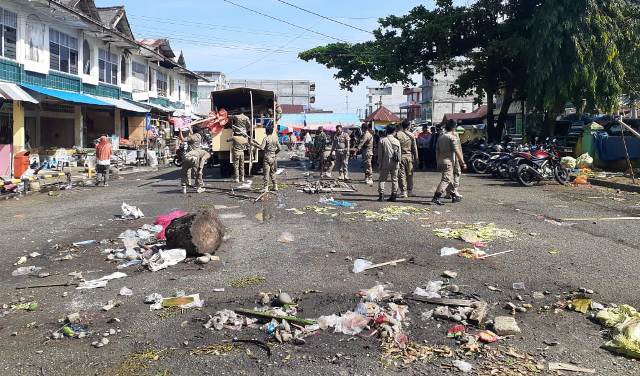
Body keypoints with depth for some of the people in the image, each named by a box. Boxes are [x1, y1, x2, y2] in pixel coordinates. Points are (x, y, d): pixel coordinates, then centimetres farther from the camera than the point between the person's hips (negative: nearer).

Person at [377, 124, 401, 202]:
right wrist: (398, 163, 14)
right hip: (395, 164, 2)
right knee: (394, 179, 10)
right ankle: (394, 195, 10)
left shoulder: (382, 140, -7)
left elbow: (380, 153, -4)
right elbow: (399, 153, 4)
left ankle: (381, 194, -3)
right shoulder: (397, 141, 0)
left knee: (381, 179, 6)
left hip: (385, 163, -2)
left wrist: (379, 163, 3)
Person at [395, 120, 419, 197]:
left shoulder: (397, 134, -6)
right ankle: (410, 191, 22)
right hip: (409, 156, 2)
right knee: (409, 174, 13)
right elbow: (414, 148, 2)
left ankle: (403, 192, 0)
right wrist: (416, 159, 9)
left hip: (400, 157, -1)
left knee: (401, 175, 2)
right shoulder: (411, 135, -2)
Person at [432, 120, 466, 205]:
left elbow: (437, 150, 14)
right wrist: (463, 162, -9)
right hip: (448, 162, -8)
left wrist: (438, 162, 20)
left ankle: (454, 196, 26)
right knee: (446, 180, -9)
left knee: (450, 179, 17)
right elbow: (457, 151, -13)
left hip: (440, 161, 8)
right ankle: (436, 197, -18)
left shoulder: (440, 137, 12)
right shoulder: (453, 137, -9)